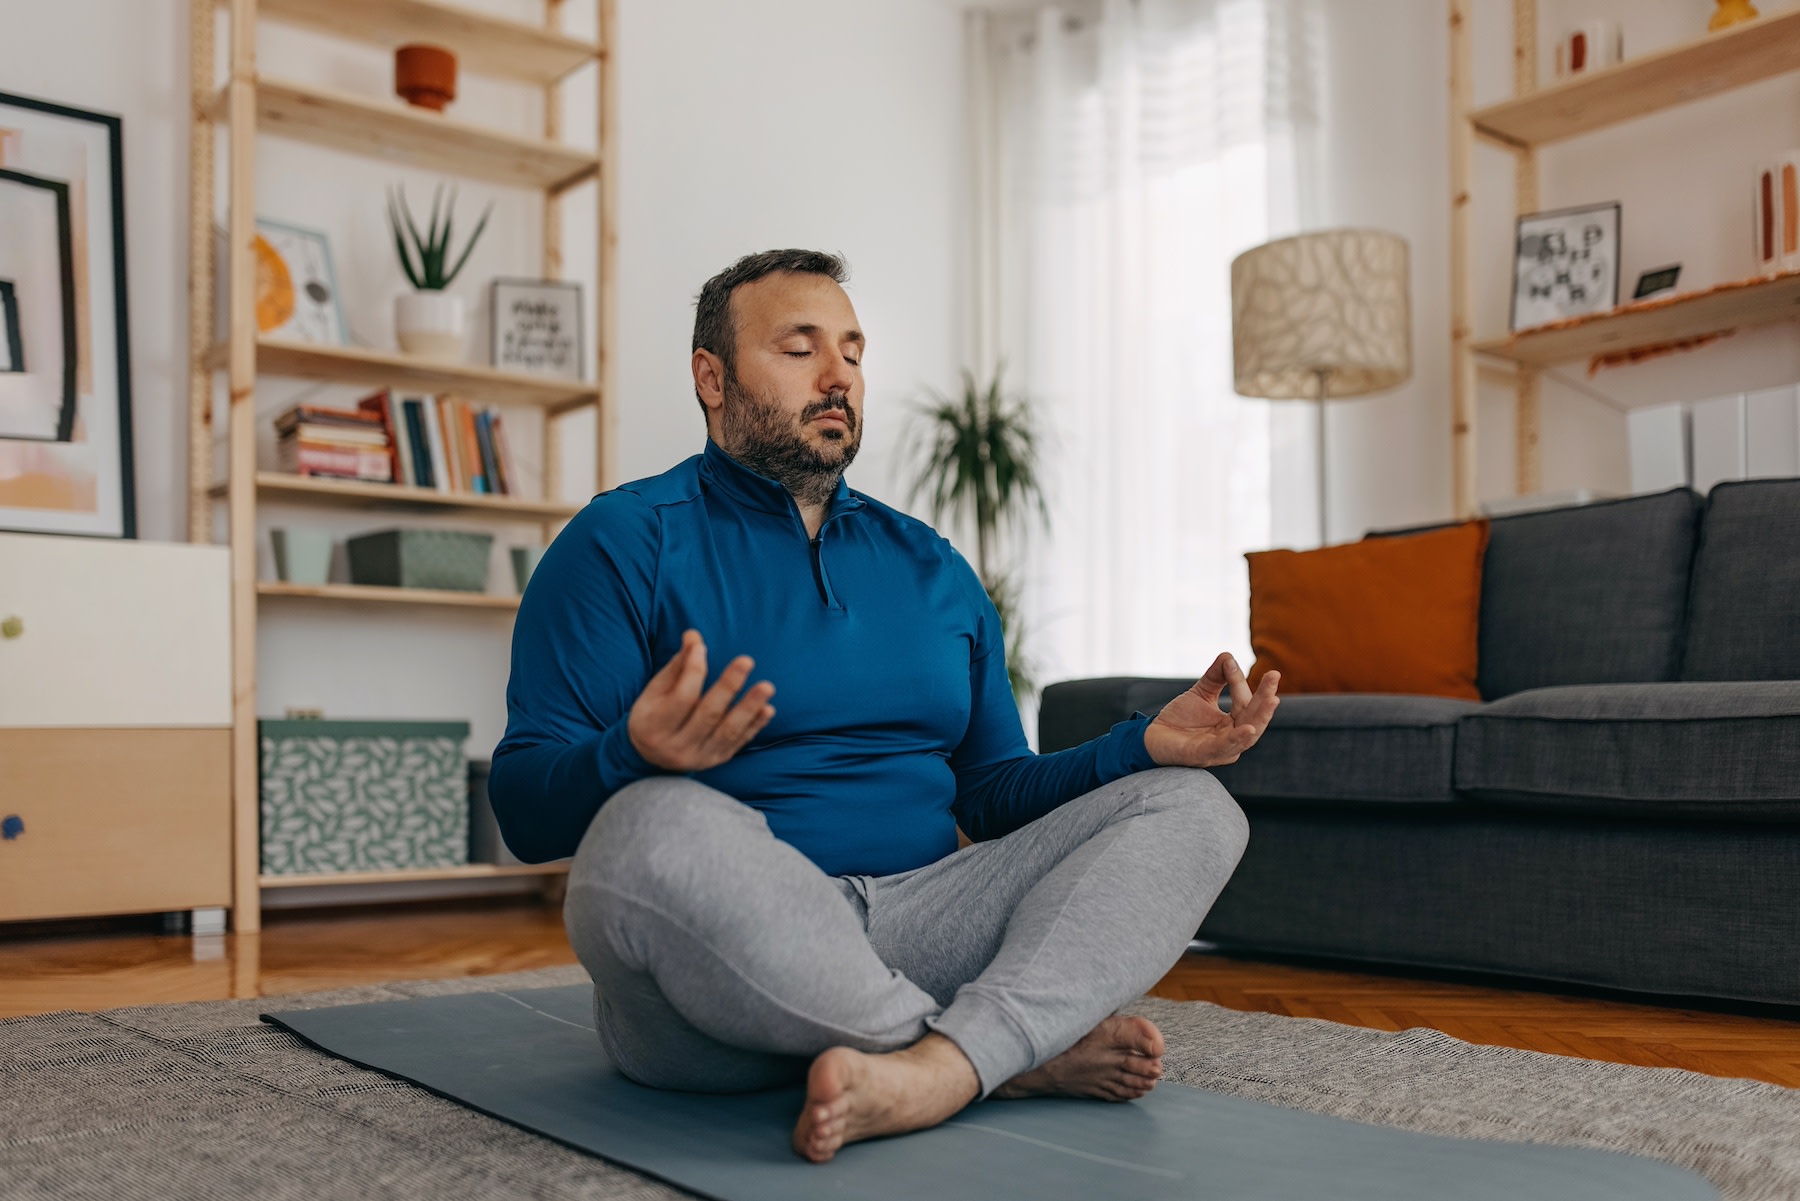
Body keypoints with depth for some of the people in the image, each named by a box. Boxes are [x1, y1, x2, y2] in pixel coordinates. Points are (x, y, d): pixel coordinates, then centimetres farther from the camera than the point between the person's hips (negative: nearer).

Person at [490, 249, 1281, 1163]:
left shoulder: (930, 565, 20)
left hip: (920, 932, 5)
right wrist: (636, 758, -30)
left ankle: (935, 1070, -34)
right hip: (725, 957, -5)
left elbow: (992, 793, 20)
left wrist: (1147, 745, 2)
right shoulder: (624, 542, 1)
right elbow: (522, 807, -7)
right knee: (657, 830, -38)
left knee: (1190, 806, -8)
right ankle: (1027, 1051, -20)